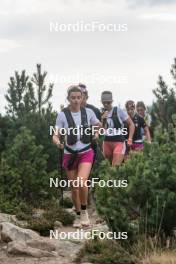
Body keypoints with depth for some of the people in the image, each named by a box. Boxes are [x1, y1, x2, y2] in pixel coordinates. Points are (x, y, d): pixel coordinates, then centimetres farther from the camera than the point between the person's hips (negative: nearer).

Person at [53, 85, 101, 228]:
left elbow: (99, 125, 16)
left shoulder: (88, 112, -4)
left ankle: (84, 211, 0)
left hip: (86, 153, 0)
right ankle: (78, 216, 28)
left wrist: (96, 133, 1)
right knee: (74, 188, 7)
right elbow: (56, 135, -10)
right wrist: (58, 142, -29)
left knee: (81, 182, -23)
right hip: (70, 154, 1)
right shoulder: (62, 115, -8)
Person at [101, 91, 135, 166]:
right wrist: (103, 120, -13)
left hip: (119, 142, -4)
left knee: (116, 167, -14)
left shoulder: (118, 111, -4)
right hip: (106, 142, 5)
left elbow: (131, 124, 0)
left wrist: (130, 139, -6)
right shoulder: (102, 114, 7)